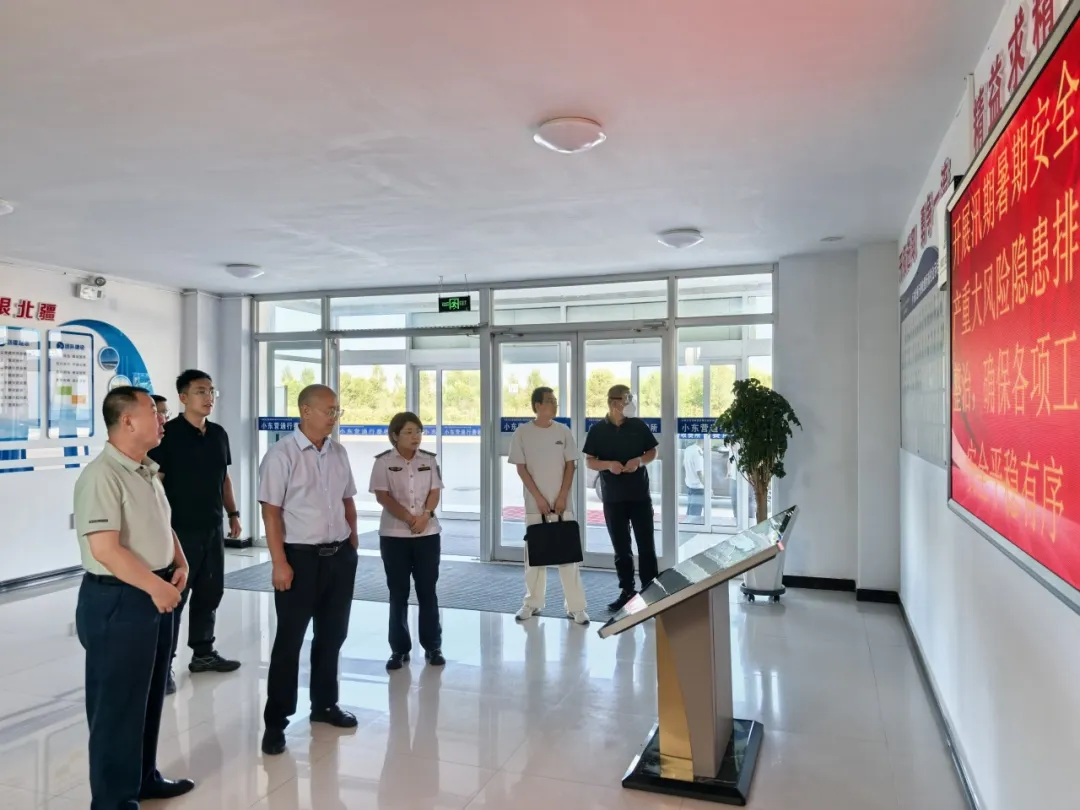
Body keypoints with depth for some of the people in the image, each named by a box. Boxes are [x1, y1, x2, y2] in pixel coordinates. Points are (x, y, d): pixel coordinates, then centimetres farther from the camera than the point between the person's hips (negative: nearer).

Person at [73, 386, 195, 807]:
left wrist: (179, 566, 3)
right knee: (117, 702, 4)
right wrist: (156, 586, -21)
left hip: (156, 595, 9)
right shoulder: (101, 475, -20)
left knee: (150, 695, 20)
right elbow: (105, 549, -26)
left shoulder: (147, 472, 10)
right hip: (118, 601, -9)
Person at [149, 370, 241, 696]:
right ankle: (163, 664, 10)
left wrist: (233, 513, 14)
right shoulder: (168, 434, -11)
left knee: (210, 592, 14)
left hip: (213, 528, 7)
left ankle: (203, 653, 28)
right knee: (174, 596, -1)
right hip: (180, 529, -7)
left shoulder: (219, 434, 10)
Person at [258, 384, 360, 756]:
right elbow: (271, 511, -13)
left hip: (340, 556, 6)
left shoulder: (338, 453, 7)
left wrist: (353, 545, 13)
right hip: (301, 557, -6)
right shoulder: (282, 454, -11)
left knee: (332, 635, 17)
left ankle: (324, 704, 34)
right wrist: (279, 563, -17)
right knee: (289, 640, 4)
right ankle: (275, 721, 18)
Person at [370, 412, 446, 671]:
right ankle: (399, 649, 15)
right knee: (398, 593, 5)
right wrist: (409, 518, -18)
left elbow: (435, 492, 3)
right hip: (394, 535, -2)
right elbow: (382, 496, -9)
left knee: (428, 591, 7)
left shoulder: (429, 460, 5)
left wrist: (425, 516, -15)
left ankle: (433, 647, 17)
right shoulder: (383, 462, -4)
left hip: (428, 533, 2)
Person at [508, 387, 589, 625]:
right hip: (535, 503, -1)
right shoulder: (522, 433, -3)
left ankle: (576, 606, 6)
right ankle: (533, 603, 21)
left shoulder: (563, 431, 2)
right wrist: (538, 497, -9)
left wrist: (562, 496, -6)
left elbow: (570, 465, 4)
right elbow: (521, 468, -3)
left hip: (561, 502, 1)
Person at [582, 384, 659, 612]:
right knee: (621, 548, 8)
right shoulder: (598, 430, 0)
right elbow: (589, 461, 1)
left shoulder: (638, 425, 1)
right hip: (613, 498, 0)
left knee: (646, 545, 2)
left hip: (640, 495, 0)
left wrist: (639, 461, -13)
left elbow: (652, 452, 8)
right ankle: (627, 591, 19)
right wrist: (608, 465, -17)